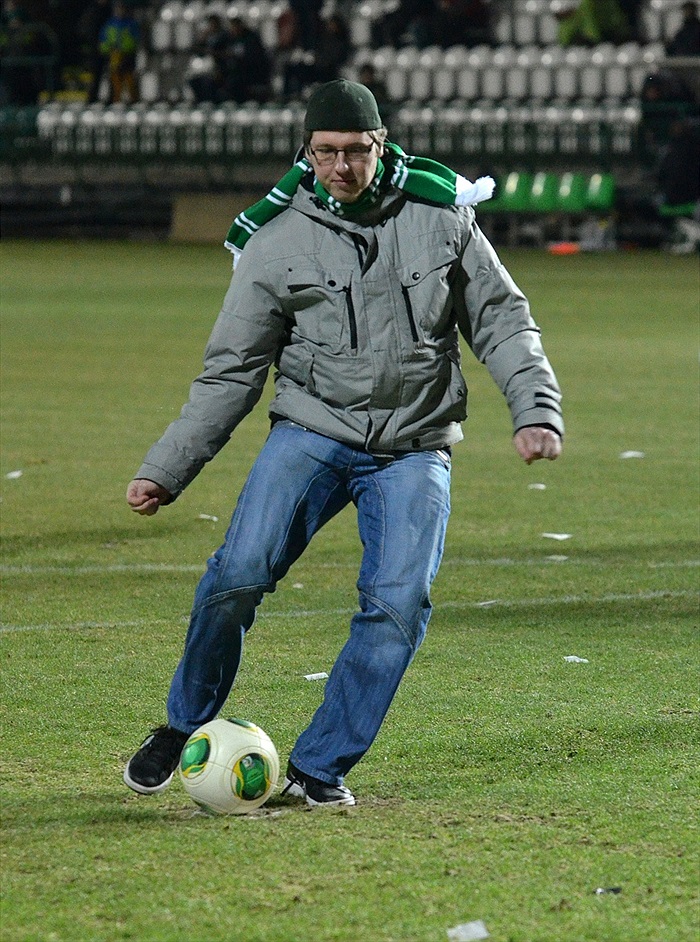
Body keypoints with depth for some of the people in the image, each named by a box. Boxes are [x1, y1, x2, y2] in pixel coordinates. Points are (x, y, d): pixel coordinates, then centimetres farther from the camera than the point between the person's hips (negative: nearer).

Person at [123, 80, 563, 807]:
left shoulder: (441, 217, 1)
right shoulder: (275, 242, -1)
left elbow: (501, 321, 9)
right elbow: (231, 372, 4)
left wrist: (536, 411, -5)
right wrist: (165, 471, -1)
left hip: (414, 450, 1)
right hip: (312, 431, 0)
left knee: (398, 601, -18)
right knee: (240, 572, -20)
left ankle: (319, 767, -3)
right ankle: (183, 727, 3)